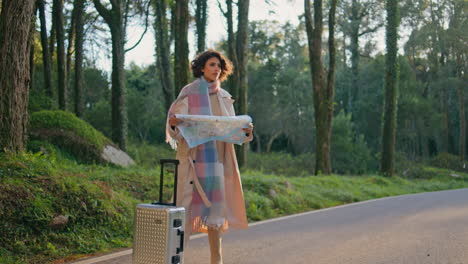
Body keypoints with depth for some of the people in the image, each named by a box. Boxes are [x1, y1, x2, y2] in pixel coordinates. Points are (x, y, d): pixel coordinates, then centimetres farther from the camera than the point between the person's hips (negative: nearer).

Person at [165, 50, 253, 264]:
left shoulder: (224, 97, 13)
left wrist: (246, 131, -6)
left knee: (215, 205, 6)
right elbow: (176, 130, -5)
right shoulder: (189, 92, -1)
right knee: (189, 203, -7)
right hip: (194, 156, -4)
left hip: (217, 157, 5)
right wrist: (173, 123, -28)